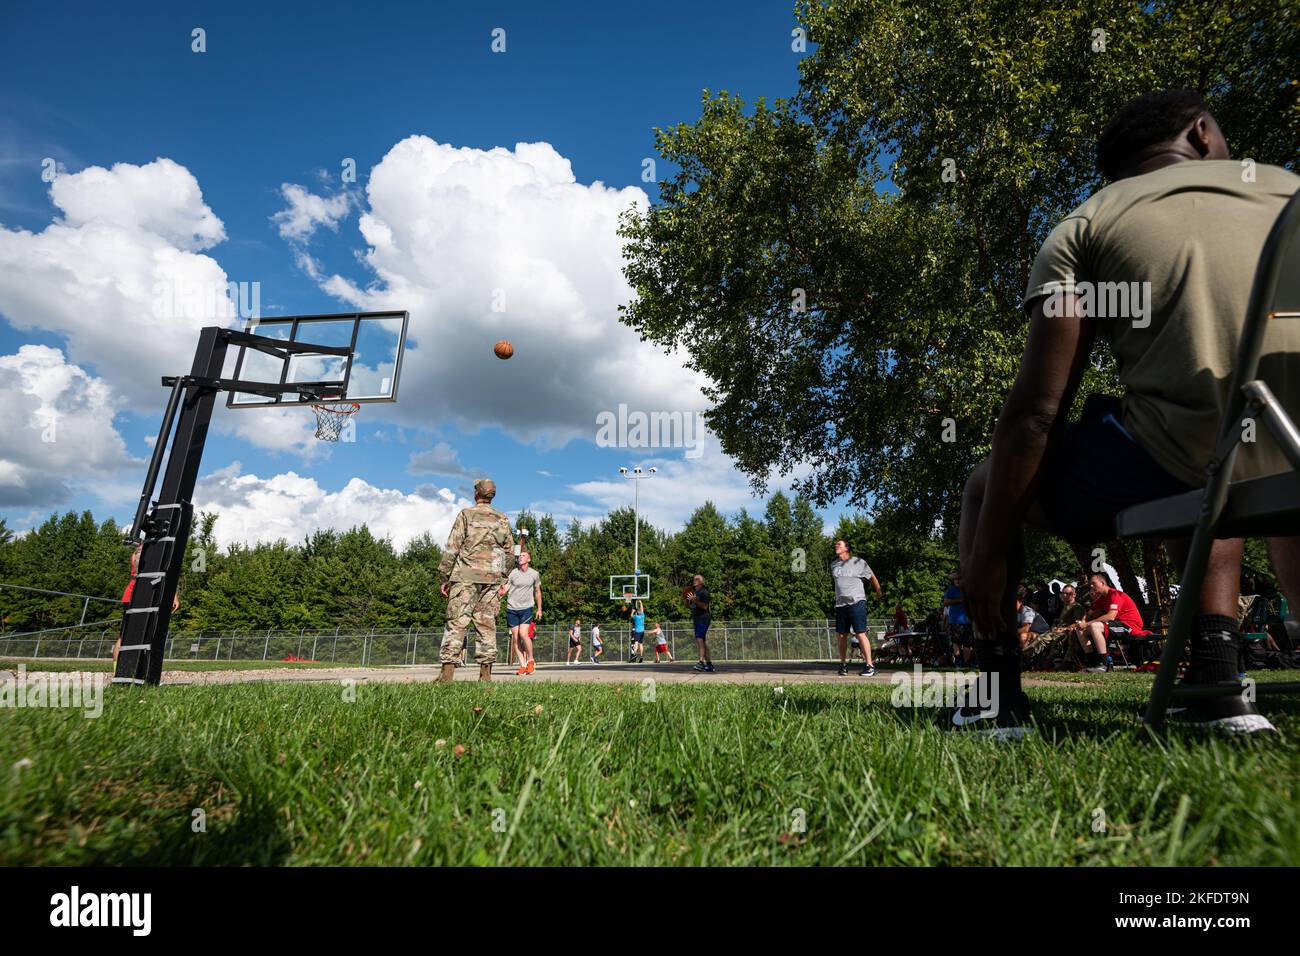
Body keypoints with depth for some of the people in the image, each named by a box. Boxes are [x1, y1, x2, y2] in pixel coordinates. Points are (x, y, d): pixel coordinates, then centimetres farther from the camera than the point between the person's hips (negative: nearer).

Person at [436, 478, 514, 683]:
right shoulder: (503, 520, 12)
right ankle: (486, 672, 4)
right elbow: (510, 552, 12)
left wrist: (443, 577, 1)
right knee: (487, 624, 6)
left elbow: (452, 548, -3)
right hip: (492, 578, 3)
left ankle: (447, 672, -9)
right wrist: (503, 579, 19)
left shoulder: (466, 514, 1)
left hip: (466, 576, -3)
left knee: (457, 622, -4)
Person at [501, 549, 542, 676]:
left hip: (527, 608, -1)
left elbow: (537, 592, 14)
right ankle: (522, 665, 7)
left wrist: (539, 609, 14)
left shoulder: (534, 574, 2)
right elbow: (503, 591, -4)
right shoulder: (513, 573, -2)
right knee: (515, 637, 0)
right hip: (512, 608, 1)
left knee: (523, 634, -16)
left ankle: (530, 660, 3)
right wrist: (501, 589, -28)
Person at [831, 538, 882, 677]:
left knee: (860, 634, -11)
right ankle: (843, 665, 17)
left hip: (856, 602, -5)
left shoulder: (858, 562, -1)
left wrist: (878, 592, 20)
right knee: (842, 635, 6)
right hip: (840, 604, 5)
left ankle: (869, 665, -7)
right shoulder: (833, 564, 13)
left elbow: (872, 577, 10)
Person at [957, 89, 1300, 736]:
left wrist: (988, 555, 3)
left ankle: (999, 694, 15)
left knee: (986, 486, 19)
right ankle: (1216, 681, 21)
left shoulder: (1083, 228, 7)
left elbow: (1035, 413, -3)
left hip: (1180, 465, -4)